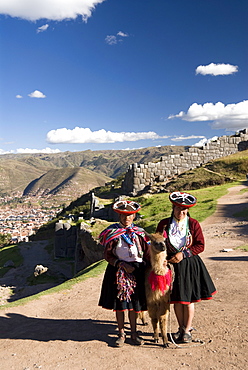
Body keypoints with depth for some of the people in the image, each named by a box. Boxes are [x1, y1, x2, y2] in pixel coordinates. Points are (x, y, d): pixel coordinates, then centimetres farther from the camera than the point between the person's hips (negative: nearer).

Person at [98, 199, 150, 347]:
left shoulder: (140, 233, 3)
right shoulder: (112, 233, -4)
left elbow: (147, 254, 5)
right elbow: (107, 255, -4)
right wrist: (122, 264, -15)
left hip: (137, 271, 2)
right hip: (118, 272, -1)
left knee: (134, 303, 10)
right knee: (119, 303, 6)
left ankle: (134, 333, 27)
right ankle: (121, 333, 25)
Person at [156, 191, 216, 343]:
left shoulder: (193, 224, -4)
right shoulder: (164, 224, -2)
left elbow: (200, 246, -5)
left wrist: (184, 254, -16)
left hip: (190, 265, -1)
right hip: (171, 265, 1)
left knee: (188, 299, 6)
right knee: (176, 299, 10)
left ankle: (187, 330, 24)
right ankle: (182, 328, 30)